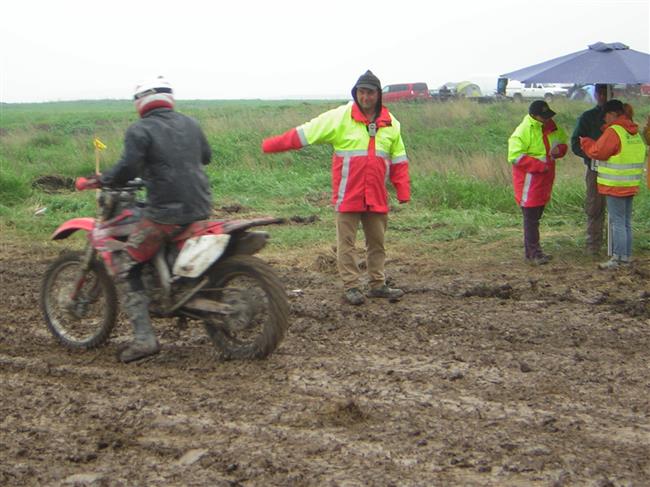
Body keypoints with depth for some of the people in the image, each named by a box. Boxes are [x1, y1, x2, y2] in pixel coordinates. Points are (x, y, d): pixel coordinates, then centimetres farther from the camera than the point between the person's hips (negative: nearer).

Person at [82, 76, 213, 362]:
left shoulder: (139, 131, -6)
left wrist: (101, 181, -1)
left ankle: (143, 338, -6)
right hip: (202, 207, 7)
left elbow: (128, 168, -17)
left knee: (123, 266, 3)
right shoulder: (189, 124, 13)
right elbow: (205, 156, 26)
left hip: (166, 213, -6)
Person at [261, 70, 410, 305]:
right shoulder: (340, 117, -5)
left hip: (377, 197, 4)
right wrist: (271, 145, -9)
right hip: (348, 196, -4)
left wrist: (403, 192, 6)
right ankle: (351, 286, 8)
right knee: (346, 242, 0)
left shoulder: (390, 123, 7)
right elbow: (304, 133, -6)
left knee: (377, 241, 11)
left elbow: (399, 160, 13)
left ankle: (378, 285, 22)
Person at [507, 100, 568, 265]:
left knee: (536, 217, 15)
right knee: (531, 218, -4)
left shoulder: (551, 126, 6)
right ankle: (534, 253, 0)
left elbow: (563, 142, 20)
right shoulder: (523, 131, -16)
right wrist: (539, 165, -23)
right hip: (529, 181, -8)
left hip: (545, 180, 8)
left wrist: (559, 149, -6)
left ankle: (531, 251, 23)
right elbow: (515, 156, -21)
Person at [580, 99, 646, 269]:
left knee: (618, 222, -6)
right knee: (626, 222, 13)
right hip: (630, 185, 8)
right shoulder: (634, 133, 11)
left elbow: (598, 152, -14)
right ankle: (626, 257, 18)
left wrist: (585, 142, 3)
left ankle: (617, 259, -4)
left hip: (615, 185, -8)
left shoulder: (613, 131, -15)